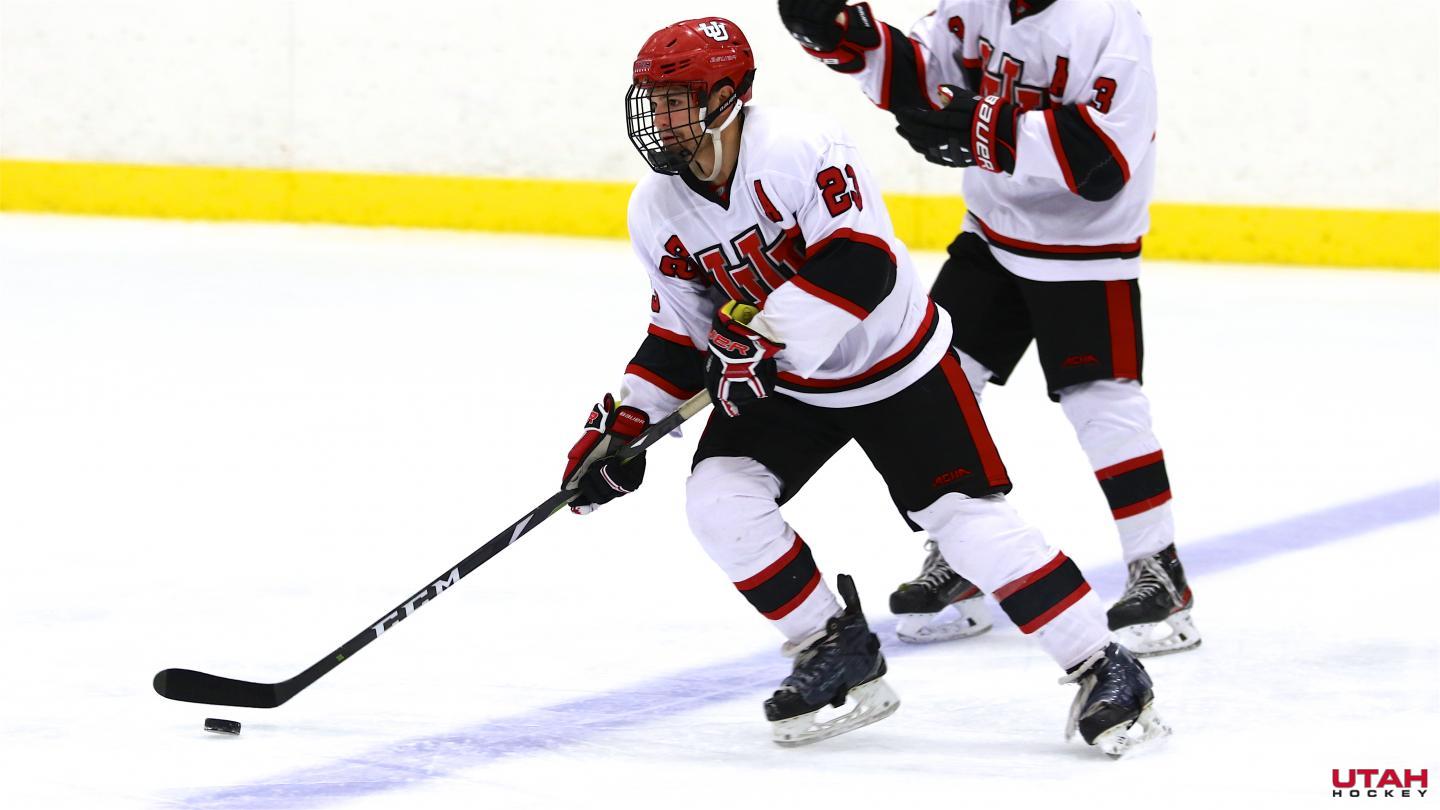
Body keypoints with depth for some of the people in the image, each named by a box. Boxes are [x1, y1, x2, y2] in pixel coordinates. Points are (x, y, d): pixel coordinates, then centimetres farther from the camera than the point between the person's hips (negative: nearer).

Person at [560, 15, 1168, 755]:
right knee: (717, 499, -13)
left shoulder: (800, 151, -27)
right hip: (780, 384, 6)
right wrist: (624, 422, -6)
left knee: (967, 519, -11)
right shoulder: (657, 212, -6)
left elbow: (861, 263, -35)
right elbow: (682, 332, 4)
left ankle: (1103, 671, 0)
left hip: (893, 363, -6)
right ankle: (838, 653, 4)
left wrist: (762, 338, -39)